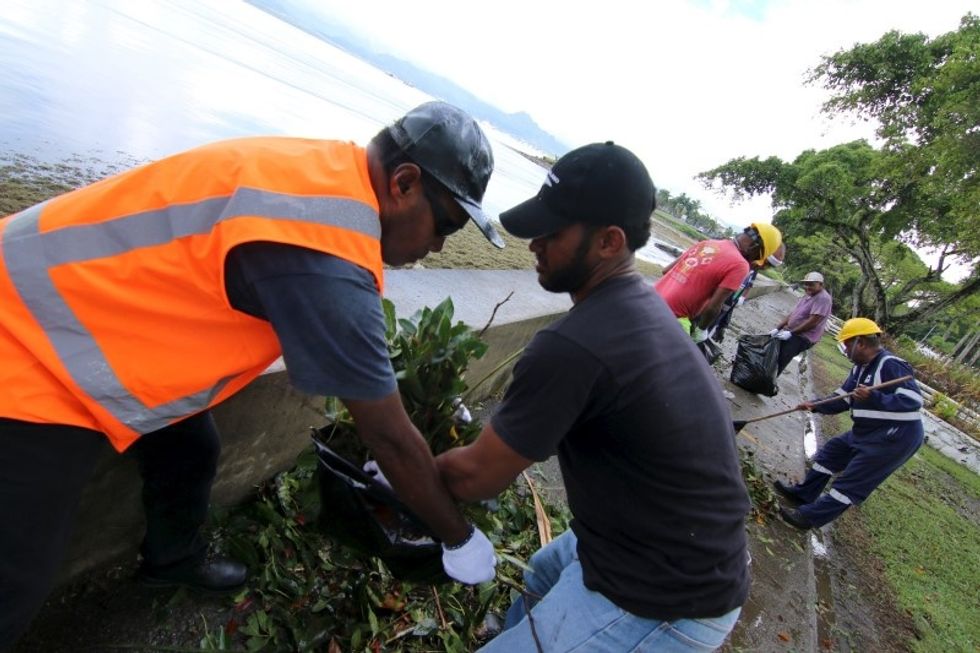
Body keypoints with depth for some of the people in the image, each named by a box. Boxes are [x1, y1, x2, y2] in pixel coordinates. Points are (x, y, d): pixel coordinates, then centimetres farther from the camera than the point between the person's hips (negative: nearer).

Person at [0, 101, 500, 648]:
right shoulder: (326, 260, -35)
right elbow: (389, 437, -23)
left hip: (86, 300, 9)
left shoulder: (328, 170, -5)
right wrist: (460, 537, -7)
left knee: (189, 452, 20)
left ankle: (175, 562, 47)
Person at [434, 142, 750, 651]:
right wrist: (495, 439, 13)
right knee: (542, 572, 30)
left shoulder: (572, 346, -31)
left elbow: (476, 478, -17)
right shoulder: (643, 305, -1)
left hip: (662, 606, -9)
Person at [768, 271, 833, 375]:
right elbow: (793, 313, 14)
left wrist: (791, 333, -18)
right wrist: (777, 328, 5)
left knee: (779, 360, -19)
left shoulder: (823, 298, -17)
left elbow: (813, 321, -23)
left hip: (803, 338, -9)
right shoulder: (808, 295, 13)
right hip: (791, 333, 9)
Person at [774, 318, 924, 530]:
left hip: (895, 438, -10)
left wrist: (874, 398, -38)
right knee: (830, 452, 19)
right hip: (867, 433, 10)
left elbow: (914, 400, -29)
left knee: (850, 483, -5)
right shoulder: (861, 367, 9)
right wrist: (816, 406, -5)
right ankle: (803, 495, 30)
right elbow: (842, 399, 10)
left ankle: (810, 517, 1)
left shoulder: (891, 365, -22)